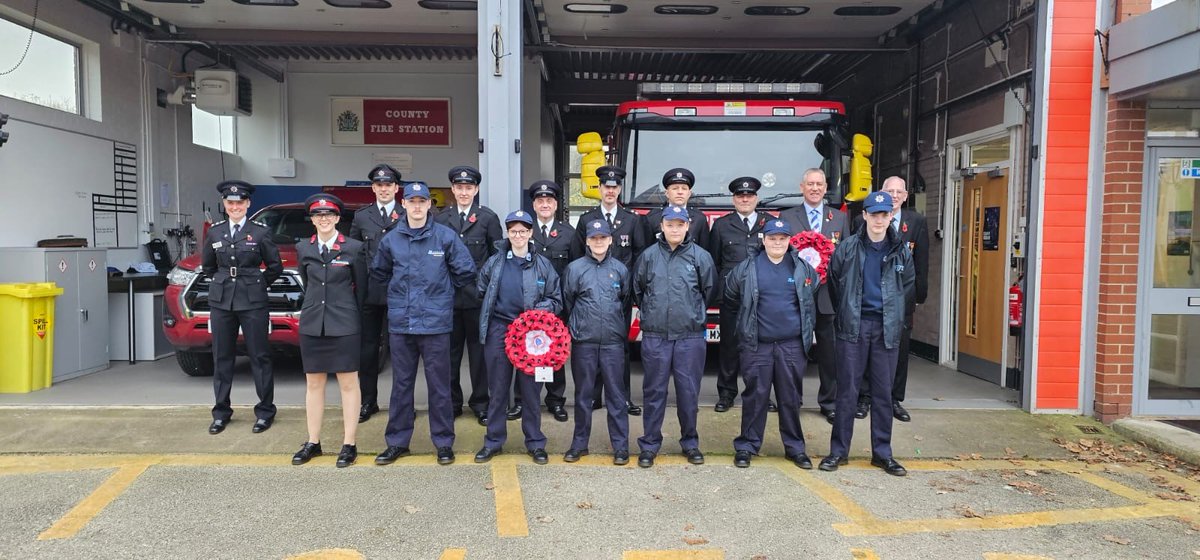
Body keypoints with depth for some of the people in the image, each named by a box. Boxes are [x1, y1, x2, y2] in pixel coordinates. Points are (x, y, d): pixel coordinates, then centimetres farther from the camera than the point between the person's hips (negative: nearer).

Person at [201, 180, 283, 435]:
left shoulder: (260, 231, -2)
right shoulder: (215, 232, 7)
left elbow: (275, 266, 4)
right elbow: (207, 266, 20)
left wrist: (258, 284, 6)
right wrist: (223, 283, 15)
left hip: (253, 302, -3)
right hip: (221, 302, 3)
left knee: (259, 357, 1)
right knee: (222, 358, 8)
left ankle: (265, 411, 9)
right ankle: (221, 412, 18)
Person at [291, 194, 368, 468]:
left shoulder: (354, 248, -4)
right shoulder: (303, 249, 6)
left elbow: (361, 287, 3)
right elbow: (307, 284, 16)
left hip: (344, 325, -3)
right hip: (312, 323, 4)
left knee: (348, 384, 2)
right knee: (313, 384, 10)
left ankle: (349, 445, 9)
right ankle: (313, 443, 21)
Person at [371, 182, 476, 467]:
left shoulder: (446, 236, -3)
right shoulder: (391, 239, 5)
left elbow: (466, 271, 4)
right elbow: (379, 272, 20)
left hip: (435, 322, -2)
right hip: (400, 322, 3)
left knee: (439, 384, 4)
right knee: (401, 384, 11)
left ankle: (444, 442, 15)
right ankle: (397, 441, 22)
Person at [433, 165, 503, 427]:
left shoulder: (489, 218, 1)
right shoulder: (440, 219, 7)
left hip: (478, 296, -2)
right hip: (447, 295, 2)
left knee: (479, 350, 6)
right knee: (450, 351, 9)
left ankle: (480, 403, 17)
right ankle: (452, 402, 21)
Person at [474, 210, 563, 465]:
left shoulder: (543, 264, 4)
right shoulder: (495, 262, 6)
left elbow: (556, 300, 6)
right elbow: (480, 291, 15)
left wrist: (537, 311, -9)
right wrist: (491, 312, 7)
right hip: (498, 330, 1)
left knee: (531, 390, 4)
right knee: (497, 389, 7)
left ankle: (535, 442, 16)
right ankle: (493, 441, 18)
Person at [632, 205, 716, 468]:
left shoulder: (701, 256, 0)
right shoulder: (648, 255, 4)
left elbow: (709, 291, 9)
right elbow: (637, 289, 15)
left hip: (690, 336, -1)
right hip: (655, 336, 1)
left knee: (689, 391, 7)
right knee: (654, 391, 7)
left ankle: (690, 443, 22)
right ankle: (649, 444, 16)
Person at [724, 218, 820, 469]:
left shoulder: (804, 268, 5)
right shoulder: (746, 268, -1)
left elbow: (812, 297, 19)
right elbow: (730, 297, 12)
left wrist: (805, 328, 18)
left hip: (792, 345, 2)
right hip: (756, 345, -1)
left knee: (791, 398, 9)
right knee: (755, 396, 4)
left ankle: (795, 447, 20)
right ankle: (747, 446, 14)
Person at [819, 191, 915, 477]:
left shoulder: (901, 252, 5)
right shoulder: (847, 248, -1)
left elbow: (908, 289, 14)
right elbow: (833, 283, 8)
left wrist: (896, 319, 13)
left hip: (886, 329, 2)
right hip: (853, 327, -2)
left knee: (883, 393, 8)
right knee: (847, 391, 2)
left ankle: (882, 452, 18)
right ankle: (838, 450, 11)